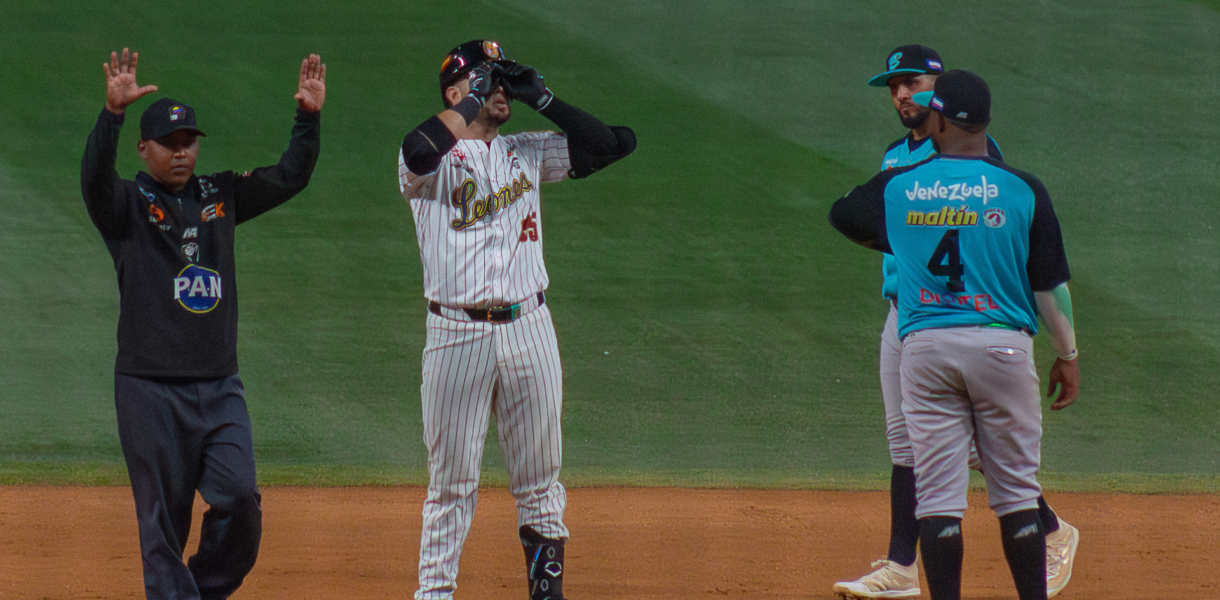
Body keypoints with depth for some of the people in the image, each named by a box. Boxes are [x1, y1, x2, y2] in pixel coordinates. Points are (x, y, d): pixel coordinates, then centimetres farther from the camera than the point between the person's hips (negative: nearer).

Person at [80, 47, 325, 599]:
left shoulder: (221, 196, 13)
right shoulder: (127, 203, -1)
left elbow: (289, 178, 12)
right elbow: (95, 177, -21)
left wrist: (308, 118, -4)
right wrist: (112, 112, -38)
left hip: (219, 387, 4)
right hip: (150, 388, -3)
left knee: (240, 498, -7)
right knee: (163, 516, -1)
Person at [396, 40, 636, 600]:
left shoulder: (527, 153, 12)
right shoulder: (434, 160, -2)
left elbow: (613, 144, 5)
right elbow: (420, 150, -28)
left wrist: (541, 97, -1)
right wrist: (474, 98, -17)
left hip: (528, 329, 4)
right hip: (458, 336, -4)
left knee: (539, 482, 9)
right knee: (452, 481, 0)